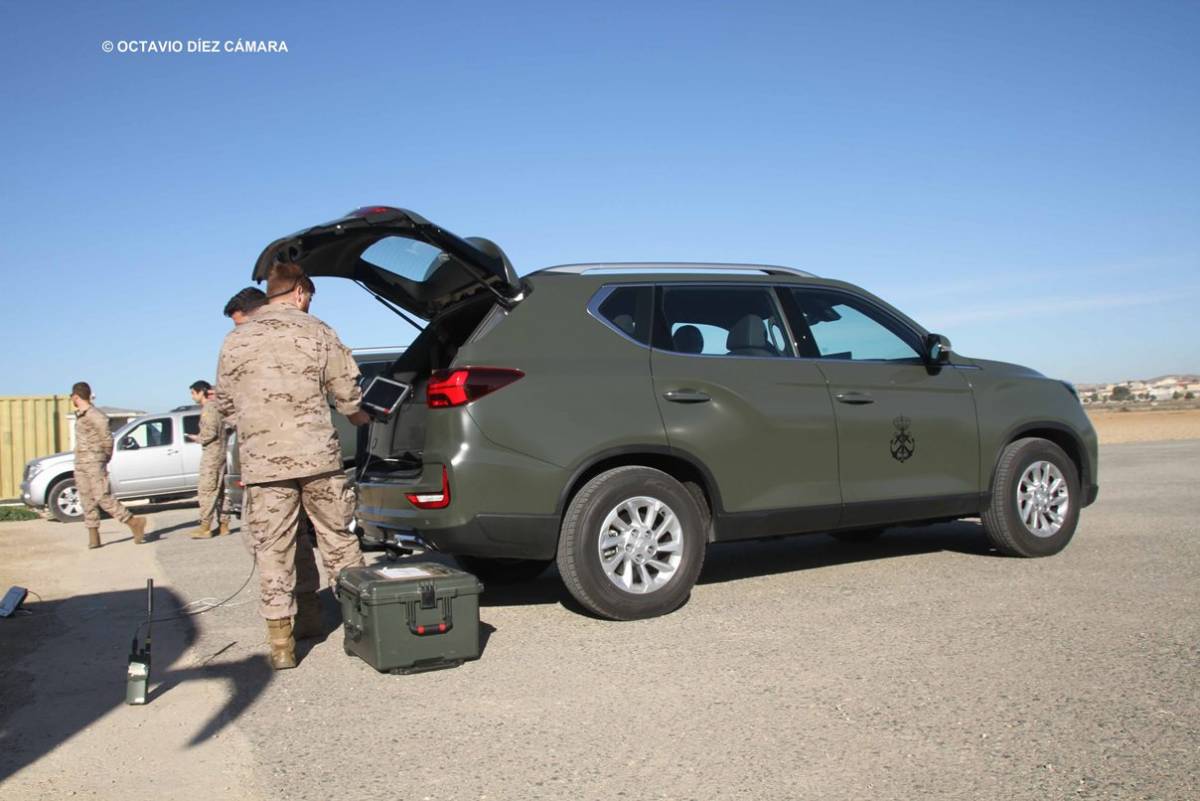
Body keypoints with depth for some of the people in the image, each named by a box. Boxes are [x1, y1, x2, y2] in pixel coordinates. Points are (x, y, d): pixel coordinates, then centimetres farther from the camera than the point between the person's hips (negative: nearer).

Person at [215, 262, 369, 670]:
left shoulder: (235, 340, 8)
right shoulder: (316, 332, 1)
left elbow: (224, 402, 16)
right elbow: (347, 394, 1)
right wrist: (360, 417, 22)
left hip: (261, 463, 1)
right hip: (317, 456, -1)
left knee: (273, 550, 5)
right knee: (338, 542, 11)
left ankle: (281, 642, 6)